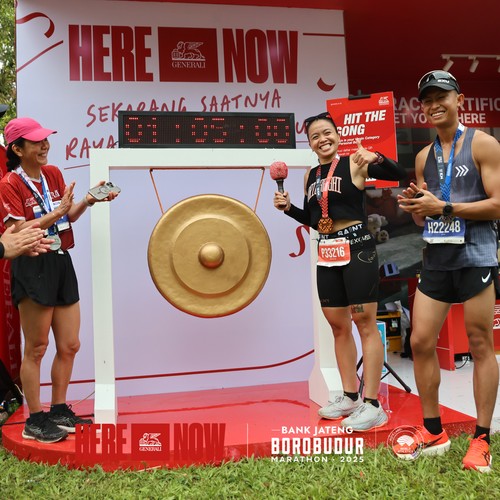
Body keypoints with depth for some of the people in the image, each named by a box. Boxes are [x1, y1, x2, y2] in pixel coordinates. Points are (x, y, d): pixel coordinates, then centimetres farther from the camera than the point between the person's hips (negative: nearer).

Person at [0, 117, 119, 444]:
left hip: (61, 263, 7)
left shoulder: (53, 173, 10)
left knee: (70, 345, 11)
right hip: (33, 267, -7)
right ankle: (35, 421, 18)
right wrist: (57, 211, -22)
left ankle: (59, 411, 27)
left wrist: (88, 201, -1)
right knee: (36, 349, 3)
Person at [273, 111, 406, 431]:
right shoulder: (311, 175, 15)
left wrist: (376, 158, -30)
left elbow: (399, 174, -13)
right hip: (327, 254, 7)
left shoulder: (353, 163, -3)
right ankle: (350, 397, 23)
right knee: (338, 325, 10)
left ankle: (372, 405, 1)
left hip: (357, 248, -7)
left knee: (364, 323, -5)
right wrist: (287, 207, 9)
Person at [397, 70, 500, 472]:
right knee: (420, 342, 3)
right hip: (436, 258, 6)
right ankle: (434, 432, 19)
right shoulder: (424, 157, 15)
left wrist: (443, 207, -15)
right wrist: (414, 205, -4)